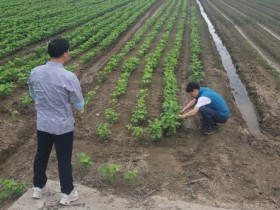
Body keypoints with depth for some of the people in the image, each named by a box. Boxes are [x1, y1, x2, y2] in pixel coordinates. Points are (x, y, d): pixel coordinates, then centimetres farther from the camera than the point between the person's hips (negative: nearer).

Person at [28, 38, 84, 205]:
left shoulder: (35, 72, -9)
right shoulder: (69, 77, -26)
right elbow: (79, 106, -14)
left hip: (42, 124, 5)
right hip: (63, 127, -4)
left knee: (41, 156, 23)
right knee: (64, 160, 13)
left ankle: (38, 188, 43)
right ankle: (67, 193, 32)